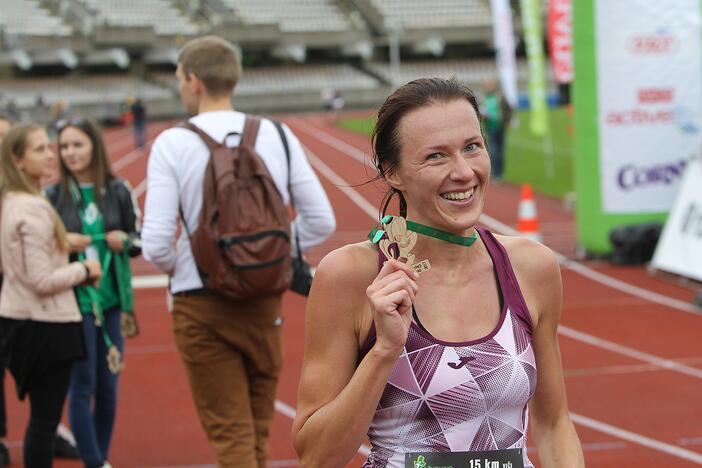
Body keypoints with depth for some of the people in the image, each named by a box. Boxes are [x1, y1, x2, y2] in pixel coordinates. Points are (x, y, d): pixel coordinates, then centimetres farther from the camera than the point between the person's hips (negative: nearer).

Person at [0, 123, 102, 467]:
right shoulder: (34, 209, -19)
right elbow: (43, 280, -21)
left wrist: (65, 245, 12)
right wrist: (84, 270, -7)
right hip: (46, 325, -9)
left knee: (40, 417, 16)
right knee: (45, 419, -2)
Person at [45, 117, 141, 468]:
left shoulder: (119, 191, 0)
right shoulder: (52, 196, -5)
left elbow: (139, 238, 10)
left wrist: (125, 241, -11)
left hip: (112, 299, 3)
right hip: (73, 303, -3)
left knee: (108, 387, 11)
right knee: (82, 387, -1)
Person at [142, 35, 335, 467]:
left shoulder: (172, 143, -10)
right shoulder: (277, 135, 1)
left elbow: (156, 245, -15)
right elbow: (321, 222, 0)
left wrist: (176, 267, 6)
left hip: (201, 305, -3)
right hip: (265, 303, 4)